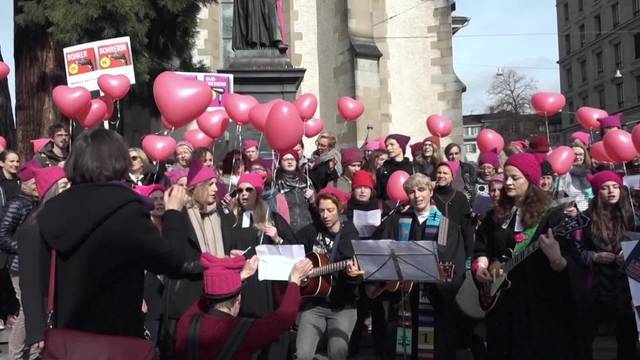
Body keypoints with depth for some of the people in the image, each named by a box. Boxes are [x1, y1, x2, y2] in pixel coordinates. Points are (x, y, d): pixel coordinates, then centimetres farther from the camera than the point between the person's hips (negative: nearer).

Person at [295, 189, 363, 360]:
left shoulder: (351, 236, -3)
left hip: (343, 306, -2)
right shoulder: (310, 231, 5)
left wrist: (353, 274, -30)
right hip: (313, 304, 2)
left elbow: (360, 277, -9)